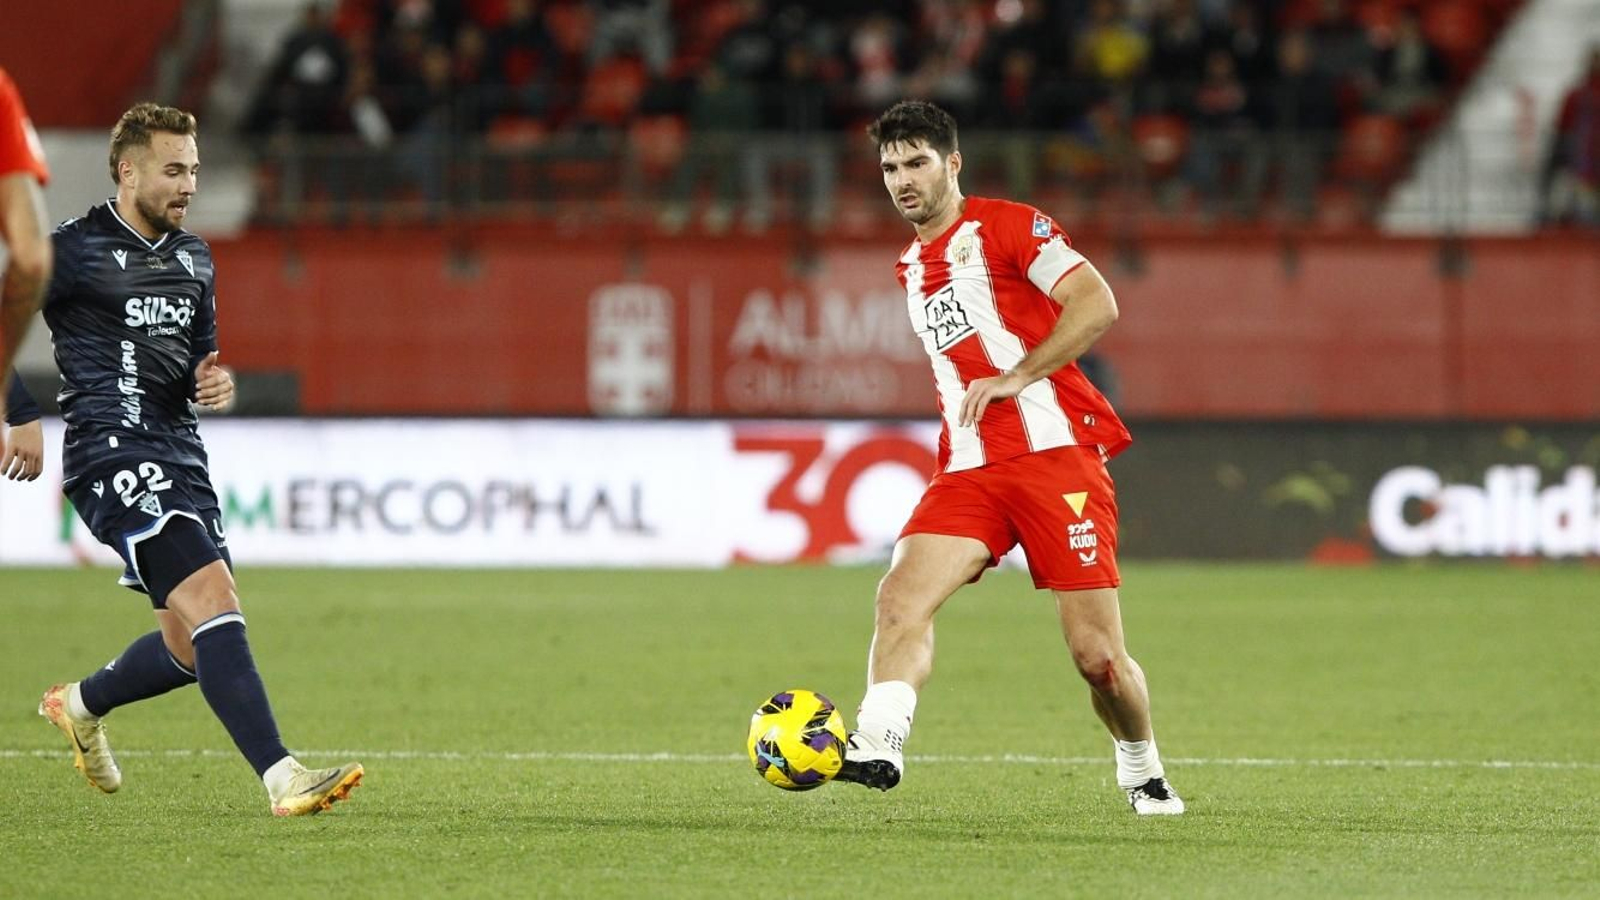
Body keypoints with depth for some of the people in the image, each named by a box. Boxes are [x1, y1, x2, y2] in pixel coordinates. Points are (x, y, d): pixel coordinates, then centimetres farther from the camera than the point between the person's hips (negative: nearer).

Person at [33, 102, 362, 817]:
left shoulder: (193, 257, 17)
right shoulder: (75, 250, -6)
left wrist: (212, 381, 5)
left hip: (180, 455, 8)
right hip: (113, 455, -8)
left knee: (194, 647, 8)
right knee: (211, 598, -23)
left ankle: (80, 705, 37)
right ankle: (282, 777, -30)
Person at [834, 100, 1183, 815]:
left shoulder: (1005, 226, -1)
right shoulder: (910, 268, 21)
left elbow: (1097, 304, -12)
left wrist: (1017, 377, -18)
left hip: (1055, 452, -6)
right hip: (968, 472, 6)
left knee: (1096, 655, -7)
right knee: (902, 594, -22)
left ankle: (1143, 773, 18)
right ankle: (876, 745, -35)